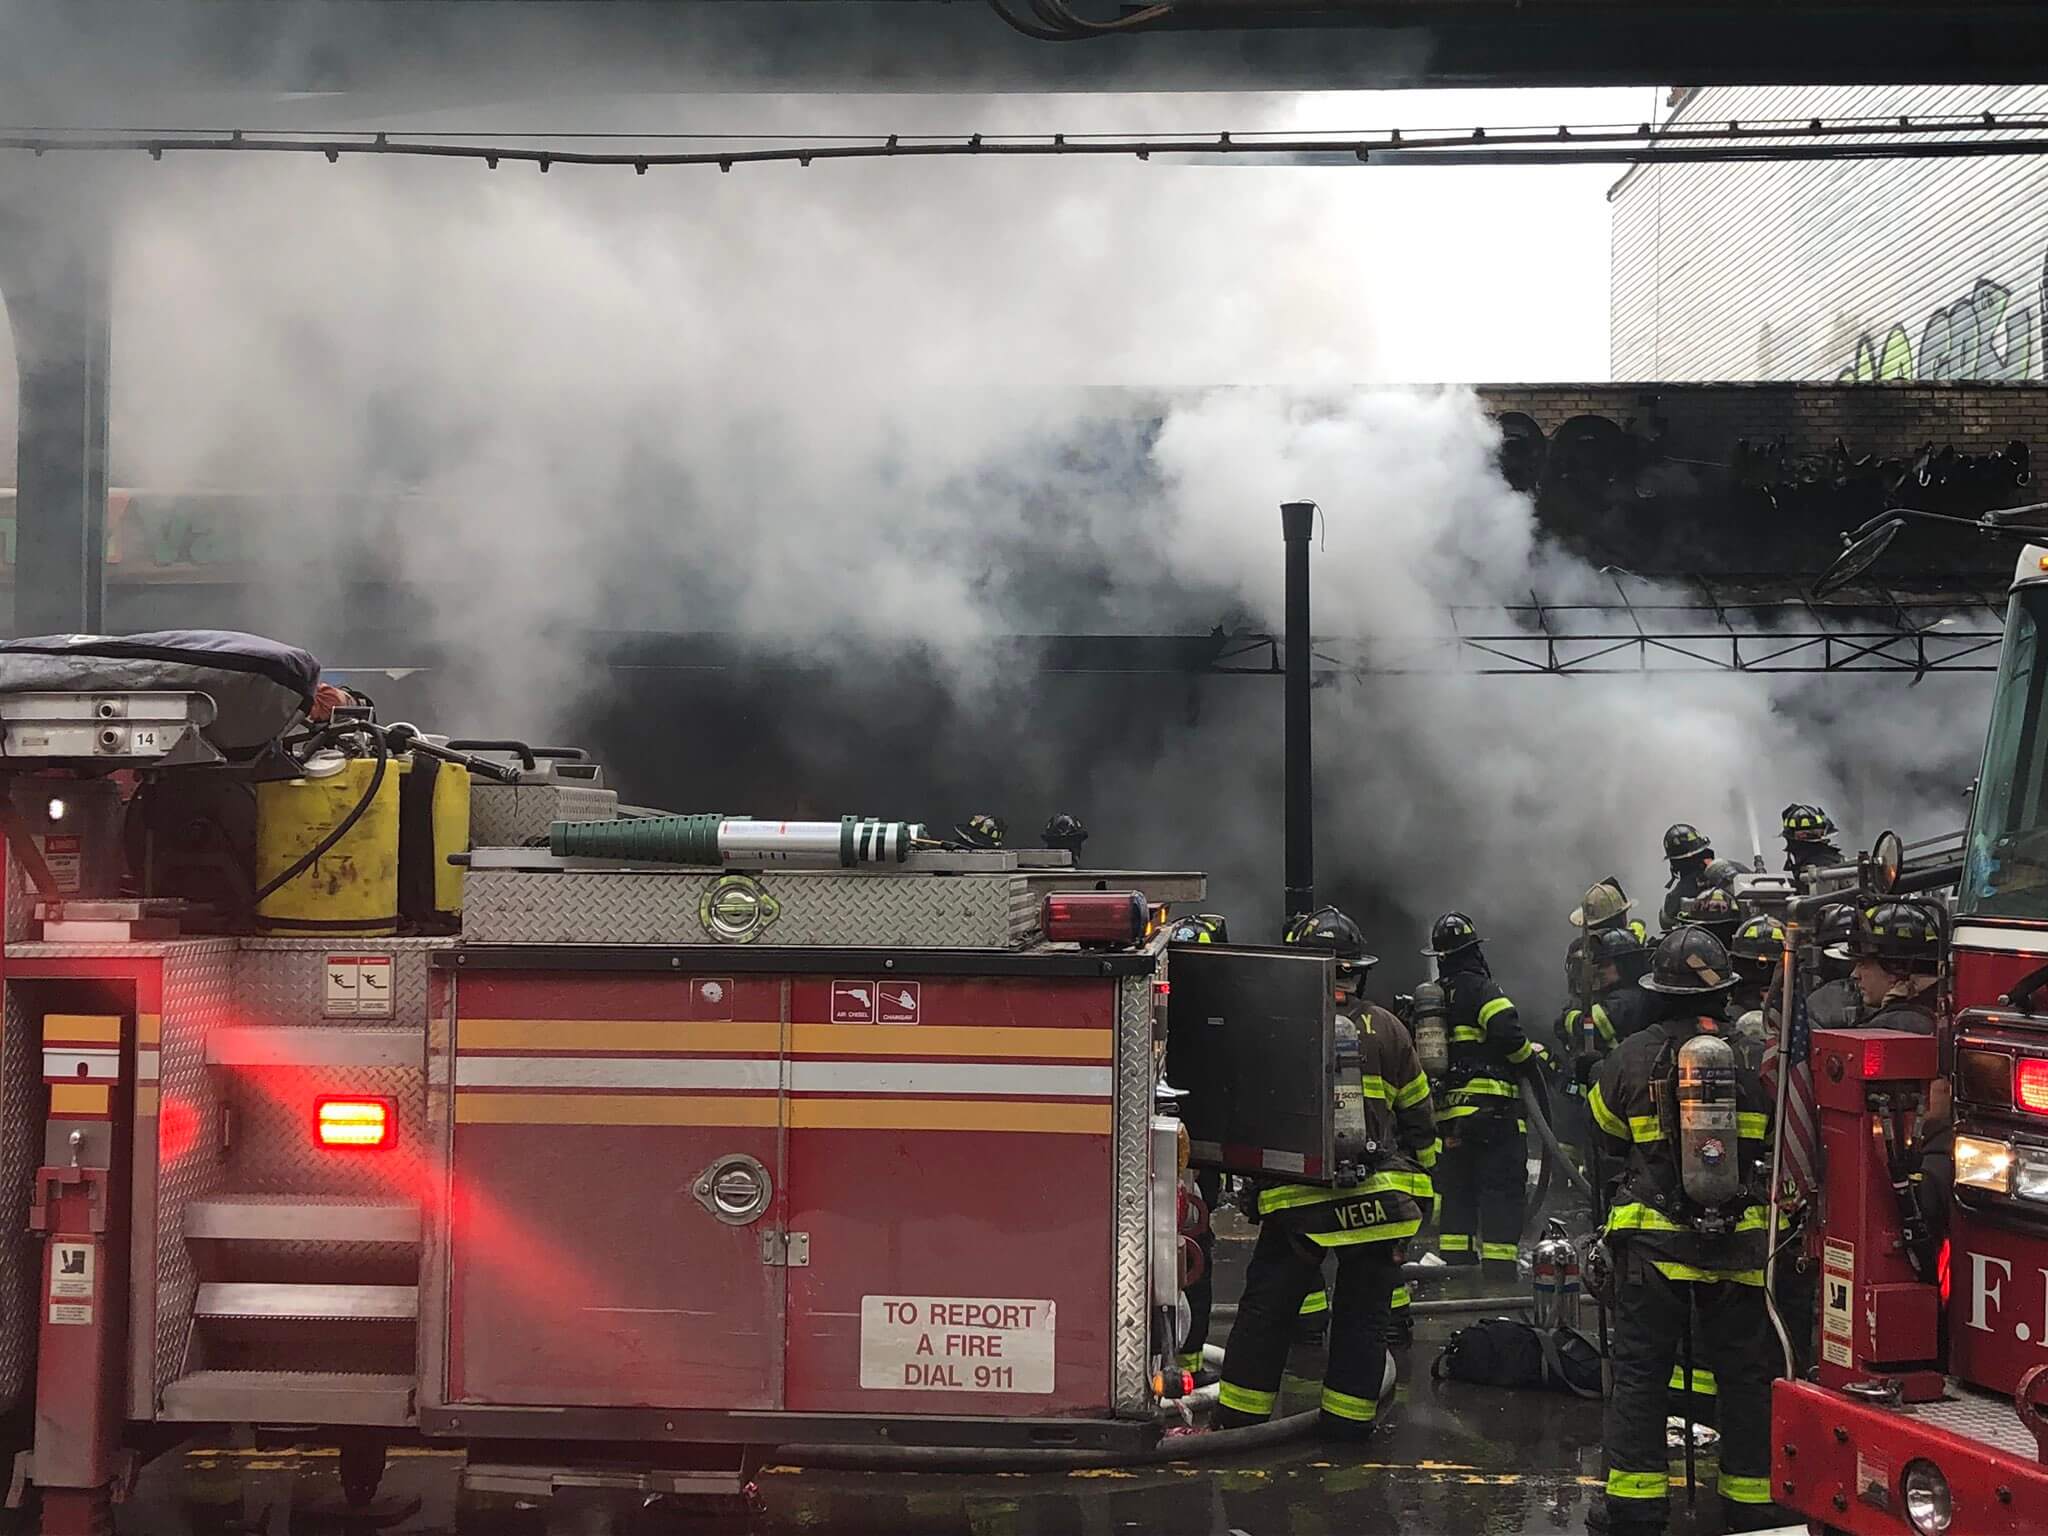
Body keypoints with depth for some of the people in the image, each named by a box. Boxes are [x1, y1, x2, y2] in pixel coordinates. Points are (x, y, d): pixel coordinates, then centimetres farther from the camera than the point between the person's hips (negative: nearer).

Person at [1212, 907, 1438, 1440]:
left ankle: (1241, 1414, 13)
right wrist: (1419, 1186, 19)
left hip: (1296, 1200, -1)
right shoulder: (1386, 1030, 5)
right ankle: (1349, 1418, 16)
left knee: (1267, 1306, 9)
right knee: (1363, 1313, 12)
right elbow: (1418, 1118, 10)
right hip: (1379, 1195, 2)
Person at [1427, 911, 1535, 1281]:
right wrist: (1531, 1056, -4)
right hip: (1493, 1111, -7)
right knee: (1501, 1191, -5)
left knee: (1457, 1194, 11)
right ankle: (1500, 1277, -9)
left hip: (1447, 1113, 7)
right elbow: (1506, 1032, -22)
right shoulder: (1479, 989, -7)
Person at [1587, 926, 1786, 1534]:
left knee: (1641, 1373, 7)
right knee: (1745, 1375, 11)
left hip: (1652, 1245, -1)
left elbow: (1606, 1135, 12)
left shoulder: (1632, 1057, -5)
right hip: (1741, 1249, 1)